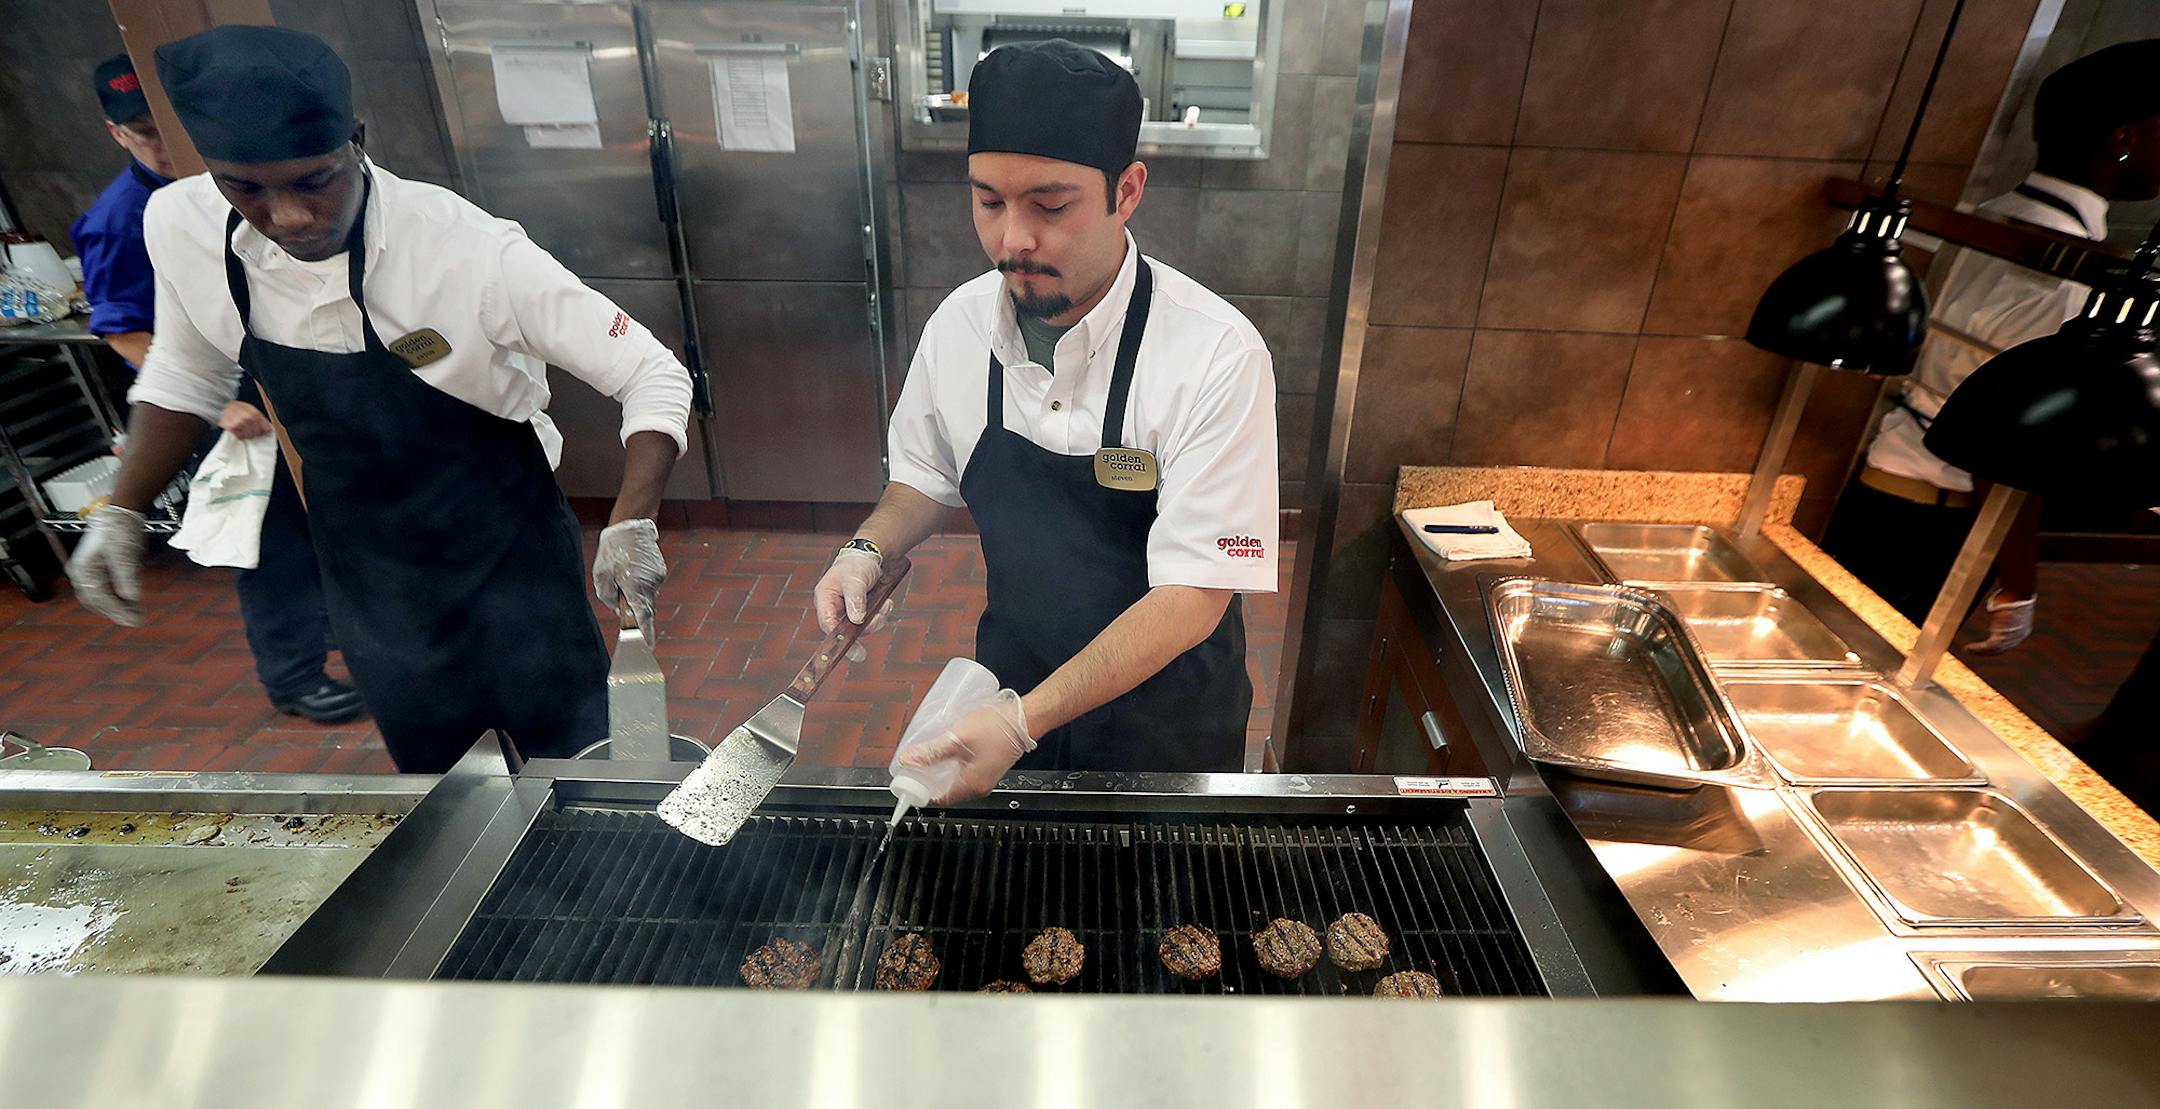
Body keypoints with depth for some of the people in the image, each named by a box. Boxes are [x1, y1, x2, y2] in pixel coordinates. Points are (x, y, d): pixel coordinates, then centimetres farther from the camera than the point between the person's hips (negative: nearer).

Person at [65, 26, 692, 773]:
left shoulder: (473, 251, -28)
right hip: (365, 580, 5)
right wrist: (121, 513, 2)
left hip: (510, 563, -5)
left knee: (573, 747, 10)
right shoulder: (180, 227, -11)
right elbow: (187, 373, 9)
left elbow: (653, 375, -25)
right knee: (427, 760, 23)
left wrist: (632, 524, -37)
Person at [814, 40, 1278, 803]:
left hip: (1164, 707, -3)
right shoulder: (958, 325, -12)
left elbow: (1193, 595, -27)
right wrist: (868, 551, -13)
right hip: (1012, 677, 4)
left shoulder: (1217, 357, -27)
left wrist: (1023, 721, -33)